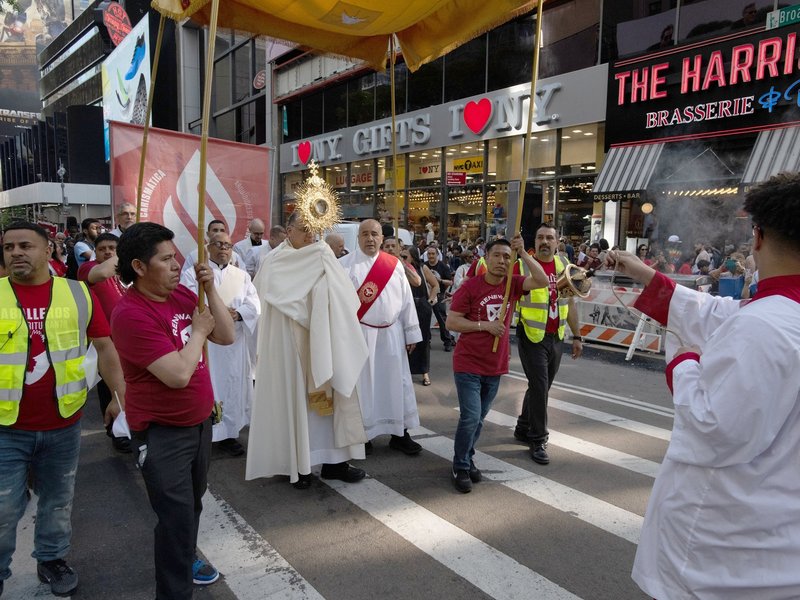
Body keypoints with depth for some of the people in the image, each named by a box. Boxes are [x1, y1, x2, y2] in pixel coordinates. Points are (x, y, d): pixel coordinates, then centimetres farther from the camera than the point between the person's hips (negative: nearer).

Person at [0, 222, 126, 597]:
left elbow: (104, 346, 0)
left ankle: (51, 559, 39)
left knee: (58, 500, 18)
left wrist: (121, 396, -4)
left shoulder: (78, 294, -4)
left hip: (63, 424, 1)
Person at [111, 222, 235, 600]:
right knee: (177, 515, -1)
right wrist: (198, 331, -15)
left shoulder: (181, 295, -1)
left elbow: (227, 337, 1)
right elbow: (178, 374, -30)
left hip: (200, 420, 8)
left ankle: (185, 557, 48)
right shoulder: (130, 314, -24)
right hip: (162, 432, -8)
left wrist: (210, 291, -10)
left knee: (193, 502, 25)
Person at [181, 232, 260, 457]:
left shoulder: (242, 275, 14)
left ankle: (226, 433, 16)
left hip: (234, 341, 3)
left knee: (232, 384, 6)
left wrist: (238, 313, -18)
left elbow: (254, 303, 1)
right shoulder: (192, 274, 4)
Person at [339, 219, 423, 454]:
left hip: (391, 334, 3)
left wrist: (411, 333, 6)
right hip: (358, 333, -3)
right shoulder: (345, 265, -3)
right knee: (360, 383, 5)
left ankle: (399, 433, 20)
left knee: (395, 382, 8)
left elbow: (406, 299, 8)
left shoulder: (394, 265, 6)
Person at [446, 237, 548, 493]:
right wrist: (485, 325, -19)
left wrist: (523, 253, -20)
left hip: (495, 366, 5)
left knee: (479, 419, 17)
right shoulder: (470, 286, -12)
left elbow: (542, 281, -15)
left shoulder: (513, 284, 0)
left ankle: (467, 459, 36)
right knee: (470, 417, -9)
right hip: (468, 364, -5)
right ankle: (460, 467, 11)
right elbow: (451, 321, -12)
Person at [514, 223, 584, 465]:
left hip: (555, 337, 6)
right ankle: (538, 440, 10)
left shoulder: (563, 266, 7)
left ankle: (523, 428, 33)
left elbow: (569, 303, 14)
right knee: (539, 387, -5)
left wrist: (577, 336, 14)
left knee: (541, 387, 15)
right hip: (532, 336, -5)